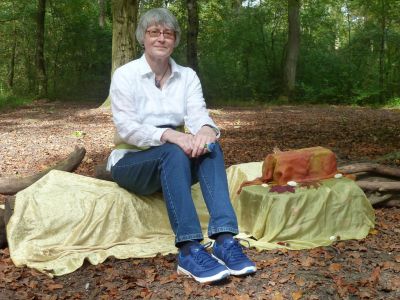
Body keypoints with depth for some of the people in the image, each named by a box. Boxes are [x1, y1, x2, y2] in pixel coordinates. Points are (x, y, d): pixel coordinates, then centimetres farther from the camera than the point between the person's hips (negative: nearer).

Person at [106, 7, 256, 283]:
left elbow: (198, 114, -12)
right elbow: (127, 129, -17)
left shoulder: (187, 76, 4)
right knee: (173, 153, -36)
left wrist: (206, 129, -37)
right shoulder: (125, 75, -7)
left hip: (174, 161, 4)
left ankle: (225, 240, -39)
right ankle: (190, 250, -43)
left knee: (210, 146, -28)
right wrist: (168, 135, -35)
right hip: (131, 162, -3)